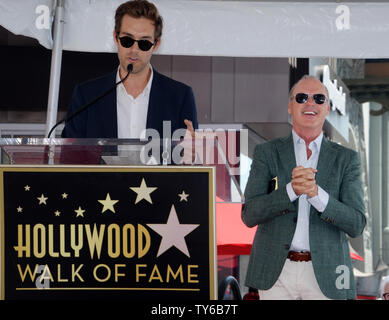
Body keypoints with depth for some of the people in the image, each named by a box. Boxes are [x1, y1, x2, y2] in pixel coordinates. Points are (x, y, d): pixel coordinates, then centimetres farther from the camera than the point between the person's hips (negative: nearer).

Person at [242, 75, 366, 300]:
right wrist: (291, 190, -18)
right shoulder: (267, 153, 6)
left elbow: (356, 225, -2)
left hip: (325, 274, 0)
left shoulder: (346, 159, 7)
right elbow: (249, 215, -3)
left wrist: (316, 194, -17)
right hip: (276, 272, 0)